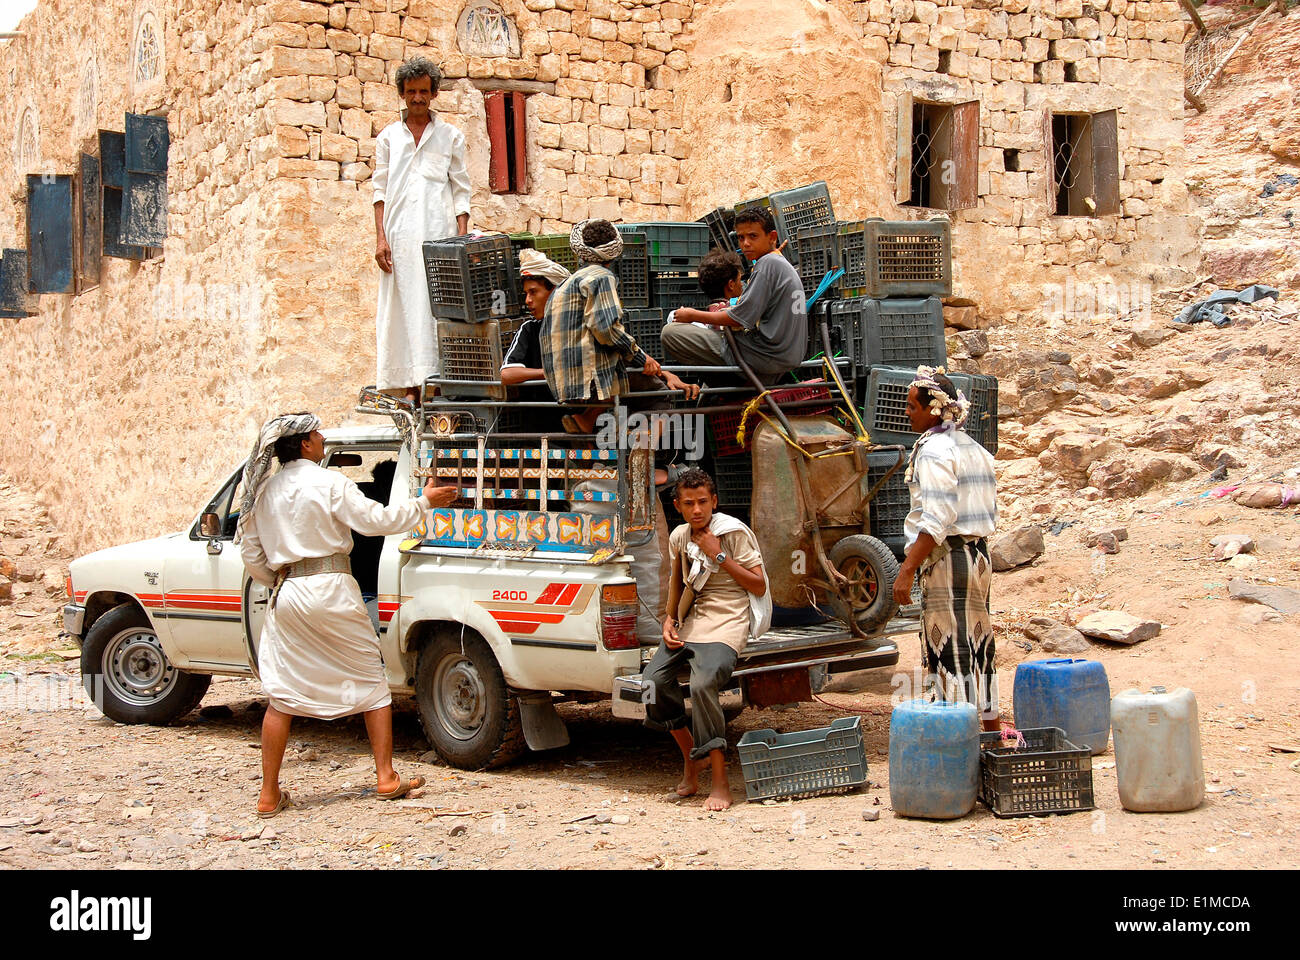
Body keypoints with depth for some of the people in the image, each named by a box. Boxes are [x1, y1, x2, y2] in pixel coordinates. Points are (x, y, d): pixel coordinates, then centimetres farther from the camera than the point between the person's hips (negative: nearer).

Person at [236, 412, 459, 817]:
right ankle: (386, 778, 10)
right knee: (371, 681, 10)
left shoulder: (263, 491, 8)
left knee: (281, 695, 8)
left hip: (286, 597, 4)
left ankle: (269, 794, 7)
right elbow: (376, 520, -8)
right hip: (331, 590, -4)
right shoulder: (328, 482, -8)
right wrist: (424, 502, 3)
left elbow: (252, 555, 12)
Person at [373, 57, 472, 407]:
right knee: (403, 306, -3)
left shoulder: (450, 136, 12)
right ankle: (408, 386, -3)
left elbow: (460, 192, 9)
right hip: (400, 234, 1)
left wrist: (462, 238, -2)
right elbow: (380, 189, 11)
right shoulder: (388, 137, 15)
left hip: (439, 232, -1)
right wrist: (380, 236, -1)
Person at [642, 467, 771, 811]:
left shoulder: (735, 533, -5)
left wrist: (719, 556, -13)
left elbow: (759, 586, -6)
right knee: (652, 682, -15)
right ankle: (689, 756, 8)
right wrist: (669, 620, 11)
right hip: (689, 623, 6)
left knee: (703, 684, -32)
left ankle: (720, 783, -25)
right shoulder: (678, 537, 12)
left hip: (725, 625, -6)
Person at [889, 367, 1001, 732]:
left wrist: (907, 569, -22)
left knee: (951, 651, -6)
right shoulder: (974, 449, 15)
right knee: (976, 649, 15)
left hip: (947, 561, -9)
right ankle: (991, 733, 21)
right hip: (978, 553, 9)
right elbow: (989, 513, 18)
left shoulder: (935, 450, -14)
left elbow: (936, 521, -22)